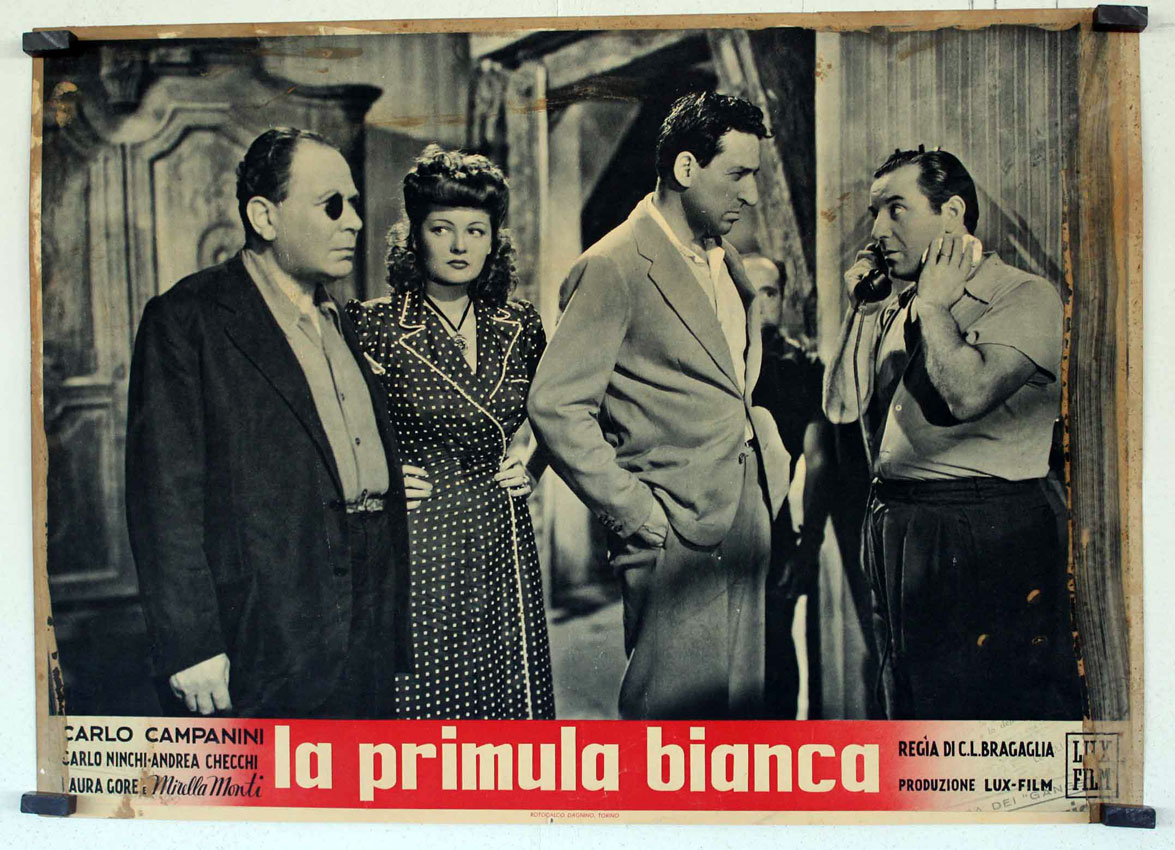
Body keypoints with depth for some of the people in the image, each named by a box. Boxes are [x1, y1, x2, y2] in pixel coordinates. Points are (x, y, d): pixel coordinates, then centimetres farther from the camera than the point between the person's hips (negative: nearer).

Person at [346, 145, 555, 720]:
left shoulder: (519, 325, 6)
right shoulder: (377, 325, -7)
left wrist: (531, 467, 8)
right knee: (420, 703, 2)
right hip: (417, 547, -4)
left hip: (502, 546, 4)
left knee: (508, 705, 9)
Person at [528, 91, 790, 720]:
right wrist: (636, 514, -15)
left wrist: (773, 466, 11)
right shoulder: (616, 266, -12)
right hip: (677, 529, -8)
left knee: (744, 700, 14)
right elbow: (557, 406, -16)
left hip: (749, 514, 8)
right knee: (674, 704, 0)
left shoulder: (727, 259, 14)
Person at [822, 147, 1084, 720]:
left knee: (1010, 704, -1)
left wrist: (934, 304, -10)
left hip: (991, 530, -7)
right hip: (894, 521, 7)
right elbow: (841, 406, 7)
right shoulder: (894, 307, 14)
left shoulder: (1026, 297, -7)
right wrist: (860, 307, 4)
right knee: (910, 701, 17)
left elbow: (966, 395, -24)